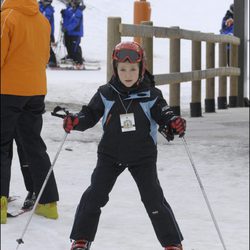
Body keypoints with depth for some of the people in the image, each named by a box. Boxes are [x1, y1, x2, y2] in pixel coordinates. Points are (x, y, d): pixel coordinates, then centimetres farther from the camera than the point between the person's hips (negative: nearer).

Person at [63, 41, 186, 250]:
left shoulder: (150, 95, -8)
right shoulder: (106, 94, -5)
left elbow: (163, 116, -6)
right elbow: (90, 114, 0)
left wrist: (174, 124, -28)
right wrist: (75, 121, -20)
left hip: (143, 156, -1)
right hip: (111, 154, 2)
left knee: (154, 199, -5)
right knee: (95, 195, -3)